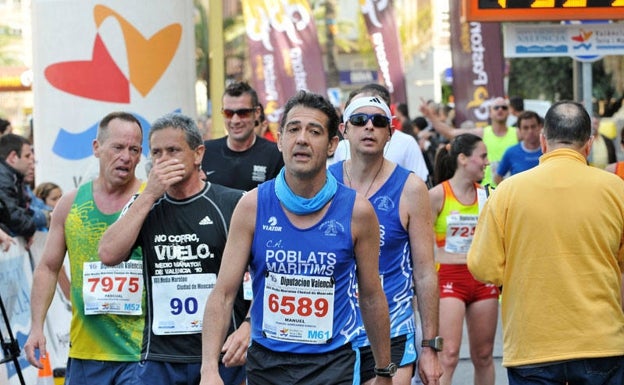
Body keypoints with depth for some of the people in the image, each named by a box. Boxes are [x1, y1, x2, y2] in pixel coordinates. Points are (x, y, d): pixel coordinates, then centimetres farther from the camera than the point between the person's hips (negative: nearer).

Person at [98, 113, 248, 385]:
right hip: (159, 359, 2)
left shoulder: (233, 204, 0)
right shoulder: (144, 207, 11)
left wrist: (250, 326, -14)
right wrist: (150, 195, -6)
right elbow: (108, 255, -5)